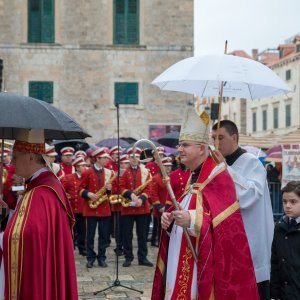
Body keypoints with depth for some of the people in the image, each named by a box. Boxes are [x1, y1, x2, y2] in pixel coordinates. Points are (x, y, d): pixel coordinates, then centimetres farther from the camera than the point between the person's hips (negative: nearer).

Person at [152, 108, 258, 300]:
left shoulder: (218, 178, -13)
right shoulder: (194, 177, 14)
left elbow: (225, 226, -21)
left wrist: (192, 221, -33)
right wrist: (170, 219, 2)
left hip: (206, 262, -9)